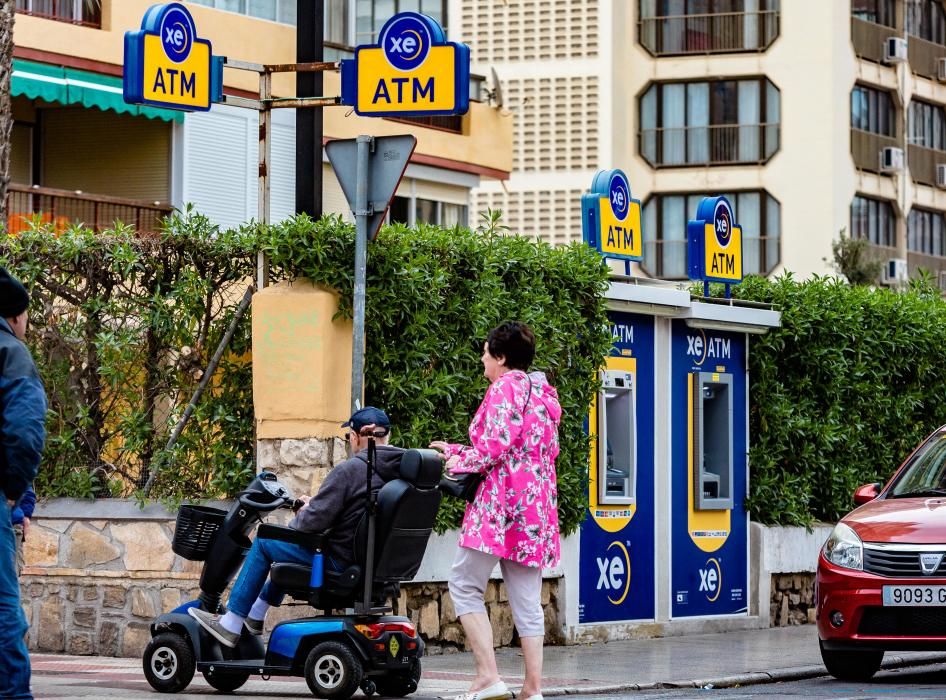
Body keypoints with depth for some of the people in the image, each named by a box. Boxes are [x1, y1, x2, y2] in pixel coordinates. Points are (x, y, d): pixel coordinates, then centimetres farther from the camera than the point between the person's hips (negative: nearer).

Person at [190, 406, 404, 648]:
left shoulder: (349, 470, -20)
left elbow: (314, 521, -21)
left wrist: (304, 512, 4)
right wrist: (315, 504, 16)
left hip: (340, 560, -8)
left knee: (262, 544, 10)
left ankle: (230, 625, 15)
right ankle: (255, 614, 41)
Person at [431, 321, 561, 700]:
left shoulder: (505, 388, -8)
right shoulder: (543, 394, 19)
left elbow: (495, 446, -19)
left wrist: (462, 463, 0)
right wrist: (457, 452, 26)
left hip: (503, 501, -8)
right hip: (538, 504, 8)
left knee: (465, 584, -2)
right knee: (527, 599, 7)